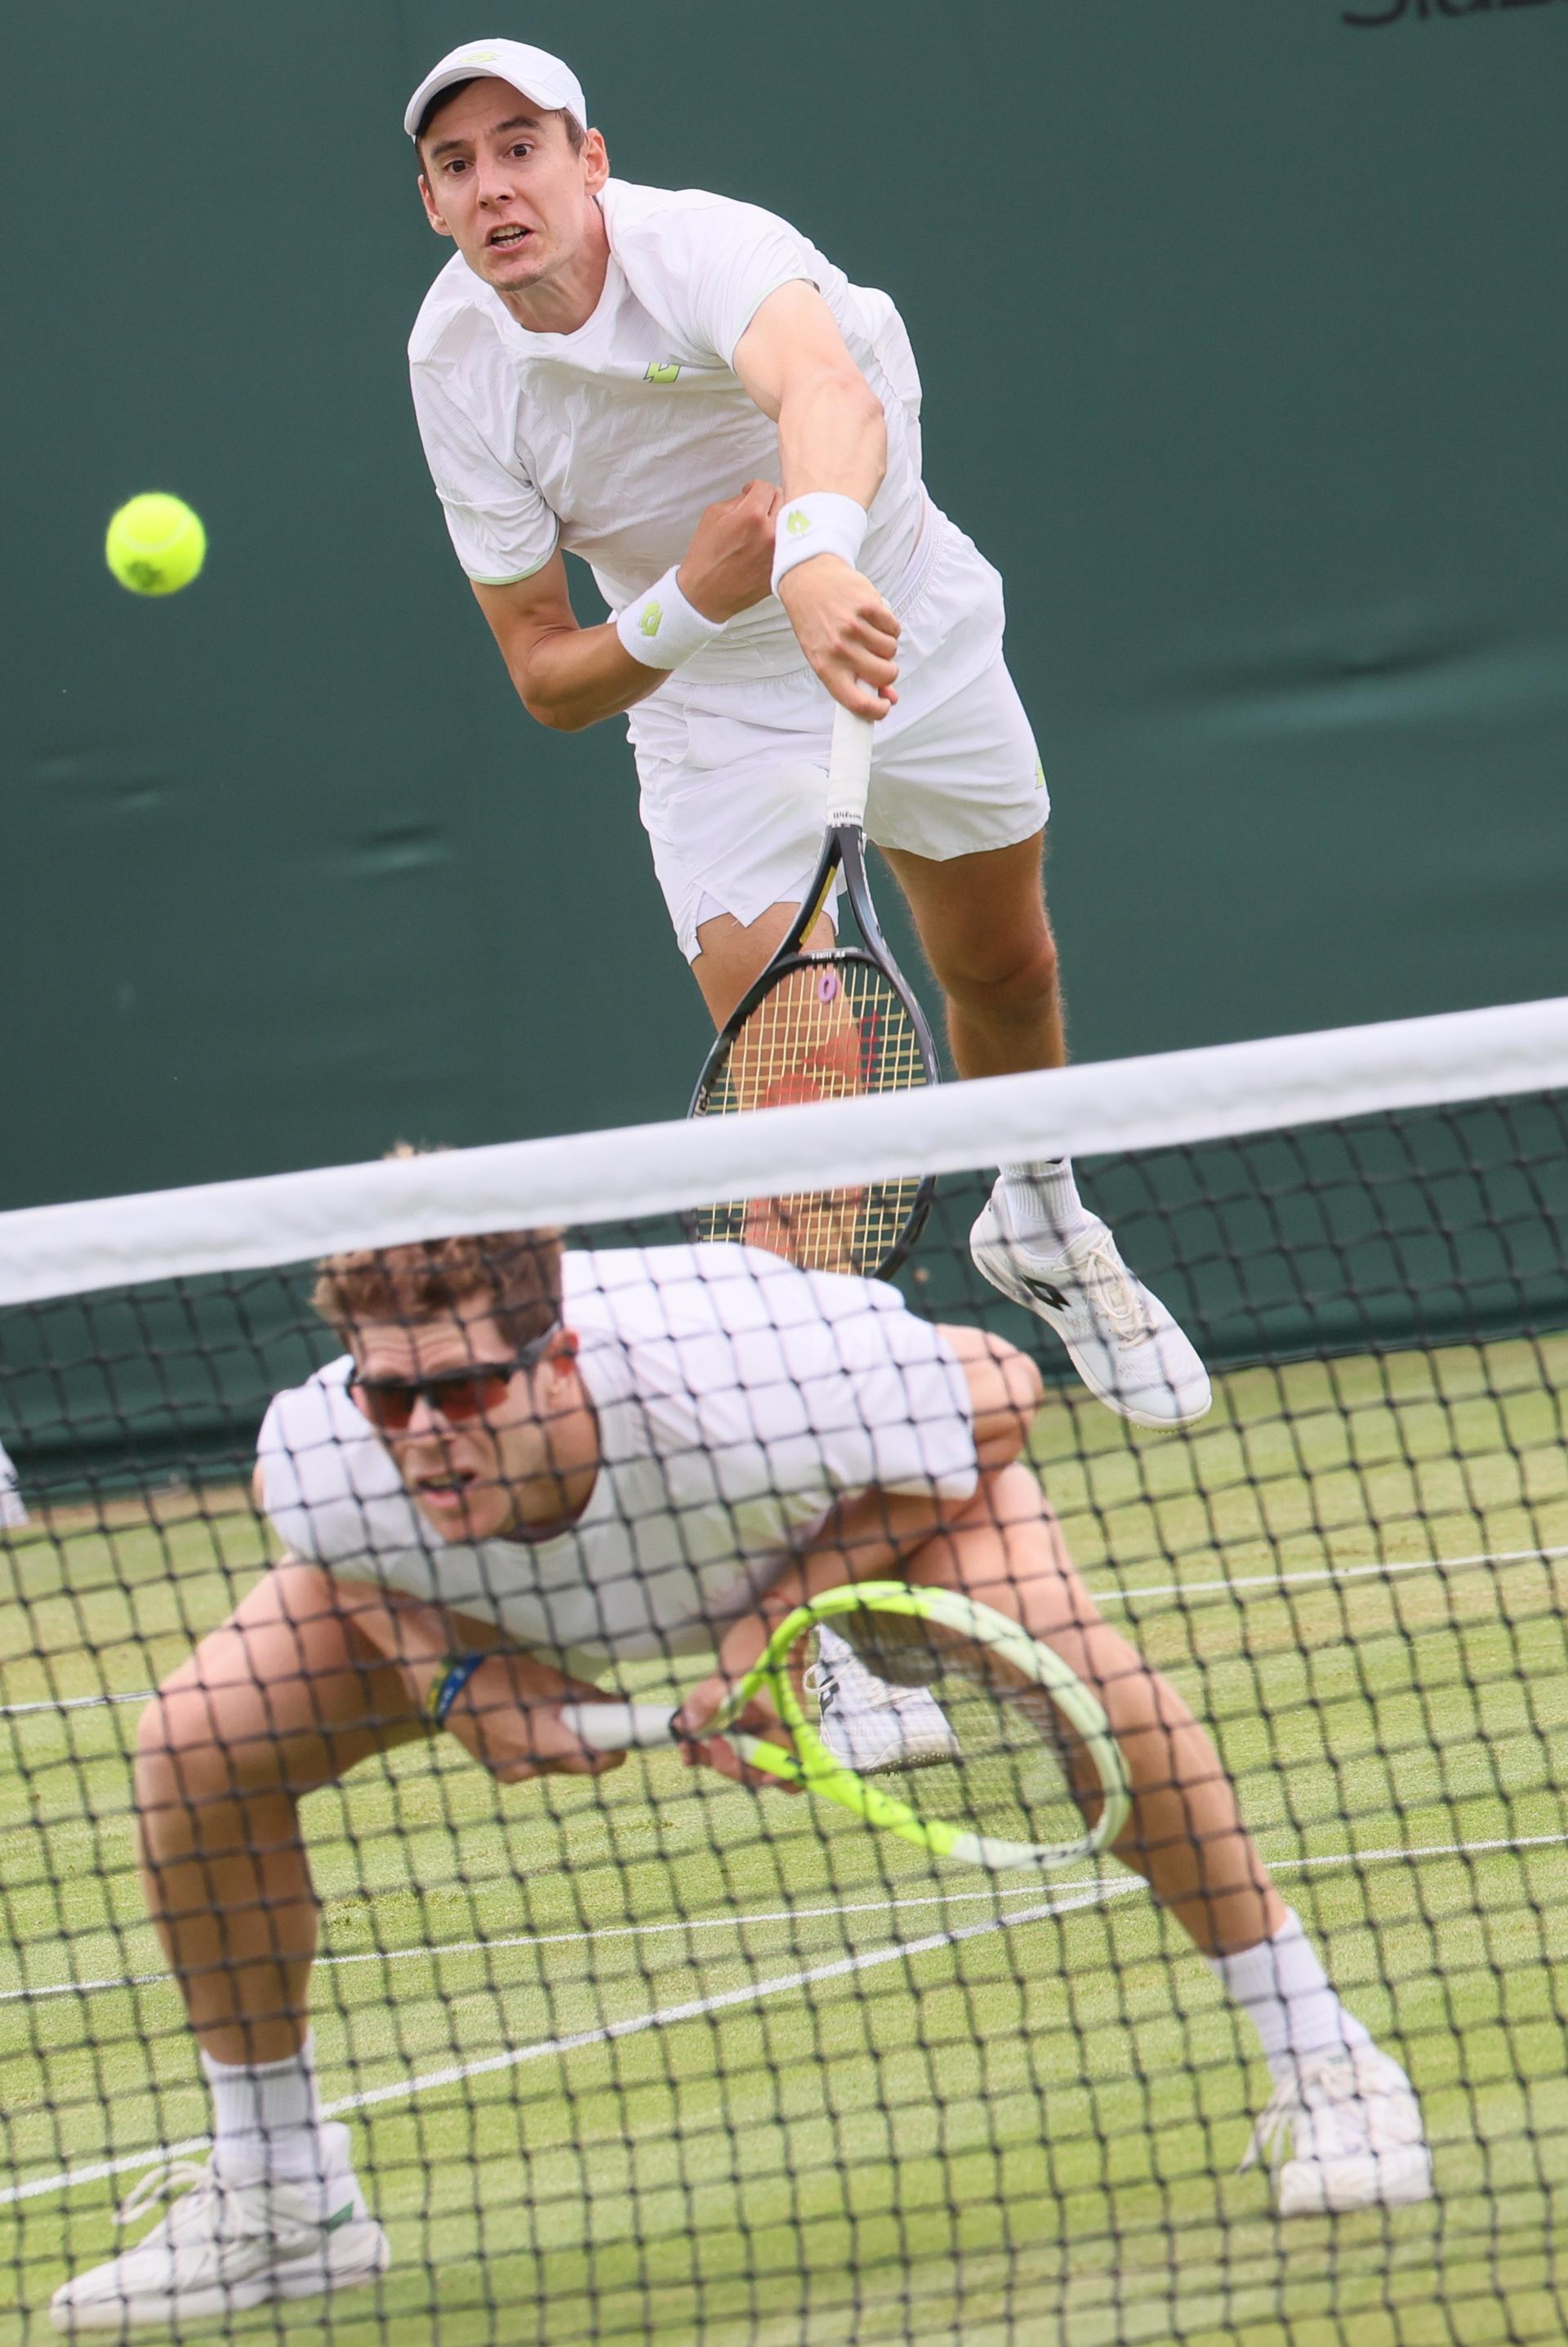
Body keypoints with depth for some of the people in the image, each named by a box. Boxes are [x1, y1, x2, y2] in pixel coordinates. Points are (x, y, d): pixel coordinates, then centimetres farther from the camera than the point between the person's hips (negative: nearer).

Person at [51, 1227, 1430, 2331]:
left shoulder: (737, 1394, -46)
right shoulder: (322, 1470, -37)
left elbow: (998, 1391, -26)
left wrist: (777, 1623, -32)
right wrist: (458, 1675, -27)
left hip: (852, 1497, -2)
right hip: (500, 1604, 3)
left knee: (1085, 1683, -28)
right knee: (201, 1751, -13)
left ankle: (1323, 2065, -6)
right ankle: (278, 2200, 9)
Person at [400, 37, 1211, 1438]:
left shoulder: (704, 247, -32)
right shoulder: (457, 366, -18)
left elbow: (826, 392, -57)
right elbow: (548, 682, -13)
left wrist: (818, 552, -78)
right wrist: (685, 606, -35)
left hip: (905, 627, 0)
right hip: (717, 708, 0)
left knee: (1006, 975, 19)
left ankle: (1041, 1226, 49)